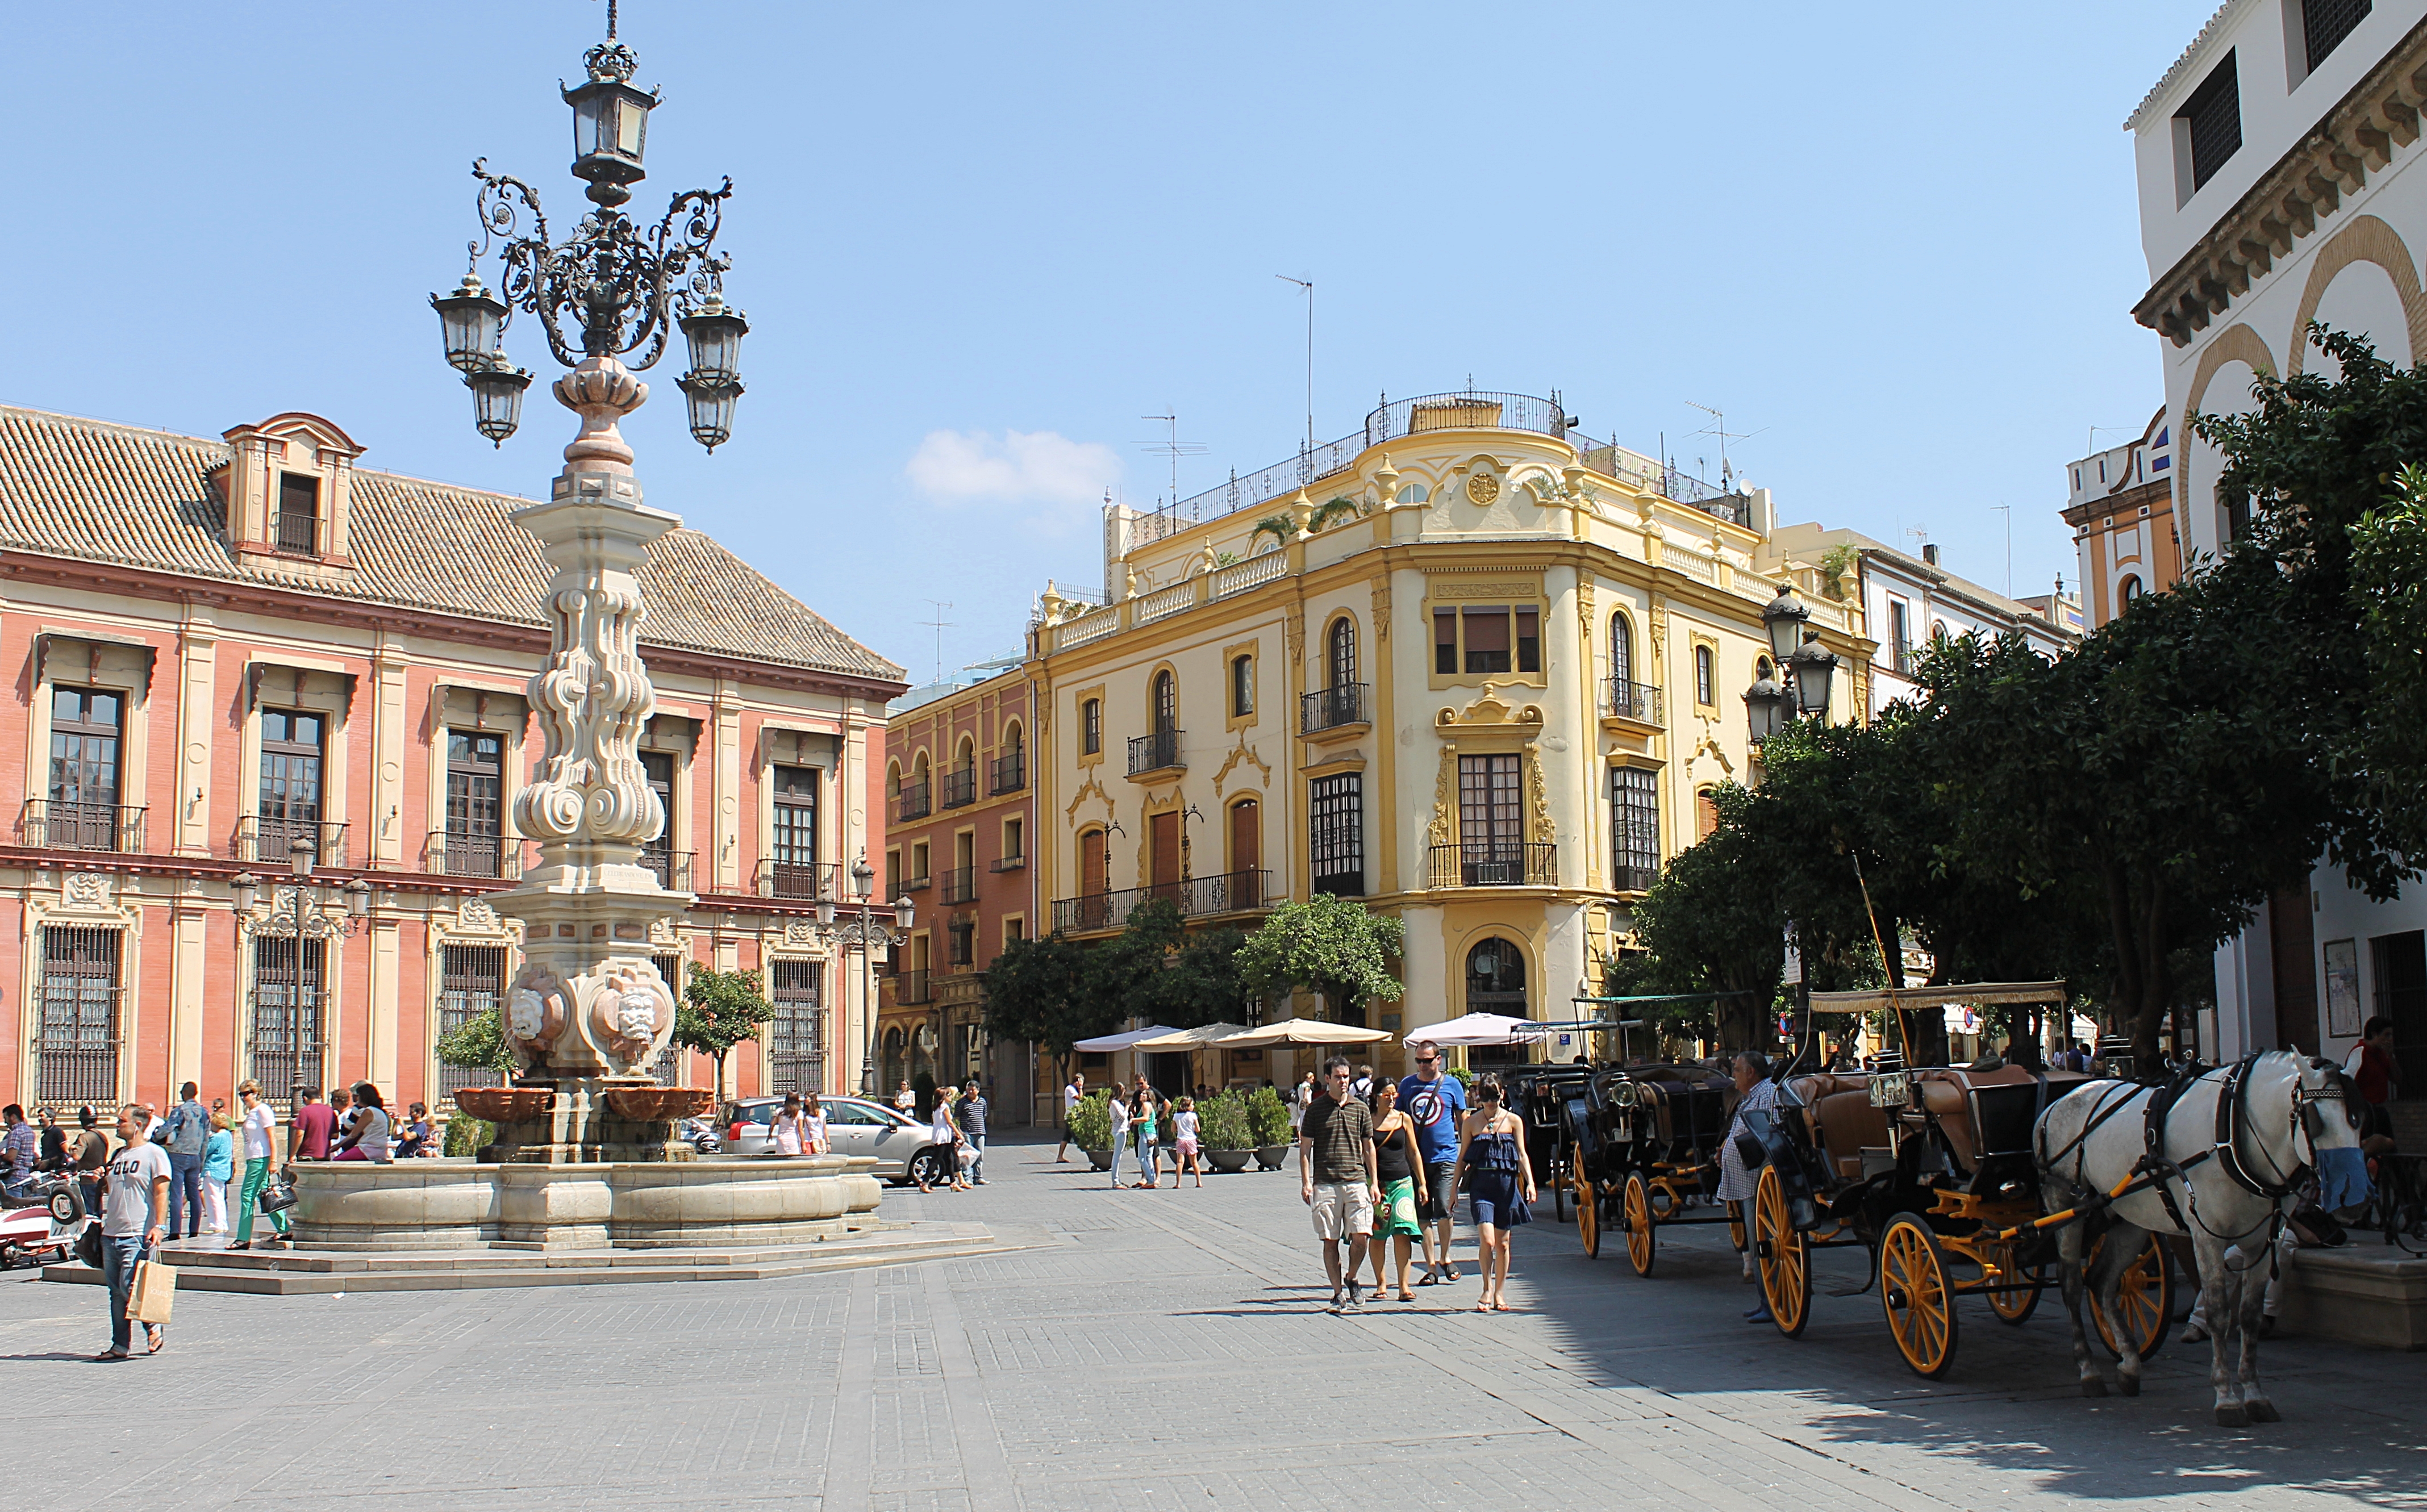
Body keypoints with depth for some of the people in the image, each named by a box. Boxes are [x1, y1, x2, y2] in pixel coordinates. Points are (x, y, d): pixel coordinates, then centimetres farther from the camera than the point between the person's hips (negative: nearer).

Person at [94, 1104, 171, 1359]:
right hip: (111, 1234, 8)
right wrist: (102, 1180, 7)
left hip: (138, 1236, -8)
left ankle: (154, 1327, 6)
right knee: (116, 1292, 8)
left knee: (130, 1288, -14)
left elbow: (161, 1192, -11)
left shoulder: (154, 1154, -5)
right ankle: (120, 1345, 13)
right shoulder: (118, 1156, 19)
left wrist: (158, 1226, -20)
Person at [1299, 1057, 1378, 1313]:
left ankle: (1352, 1279, 18)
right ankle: (1338, 1293, 11)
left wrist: (1374, 1182, 9)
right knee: (1330, 1241, 2)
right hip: (1325, 1184, -1)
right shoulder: (1316, 1109, 3)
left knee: (1361, 1236, -7)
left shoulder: (1361, 1109, 10)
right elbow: (1305, 1148, 5)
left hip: (1356, 1181, 1)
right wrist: (1306, 1182, -4)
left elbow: (1368, 1148, 15)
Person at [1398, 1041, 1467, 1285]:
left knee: (1444, 1211, -13)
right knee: (1423, 1217, 5)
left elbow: (1462, 1119, 11)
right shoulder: (1407, 1084, 8)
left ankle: (1445, 1258, 10)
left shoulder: (1452, 1085, 4)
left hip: (1445, 1157, -2)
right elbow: (1398, 1118, 15)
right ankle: (1431, 1267, 13)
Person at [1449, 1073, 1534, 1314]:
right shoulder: (1472, 1122, 5)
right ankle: (1487, 1291, 1)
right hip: (1481, 1184, -1)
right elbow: (1462, 1157, 9)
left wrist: (1530, 1182, -9)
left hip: (1507, 1183, 1)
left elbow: (1522, 1154, 4)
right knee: (1487, 1240, -13)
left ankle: (1500, 1294, 17)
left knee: (1503, 1243, 6)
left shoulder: (1513, 1121, 5)